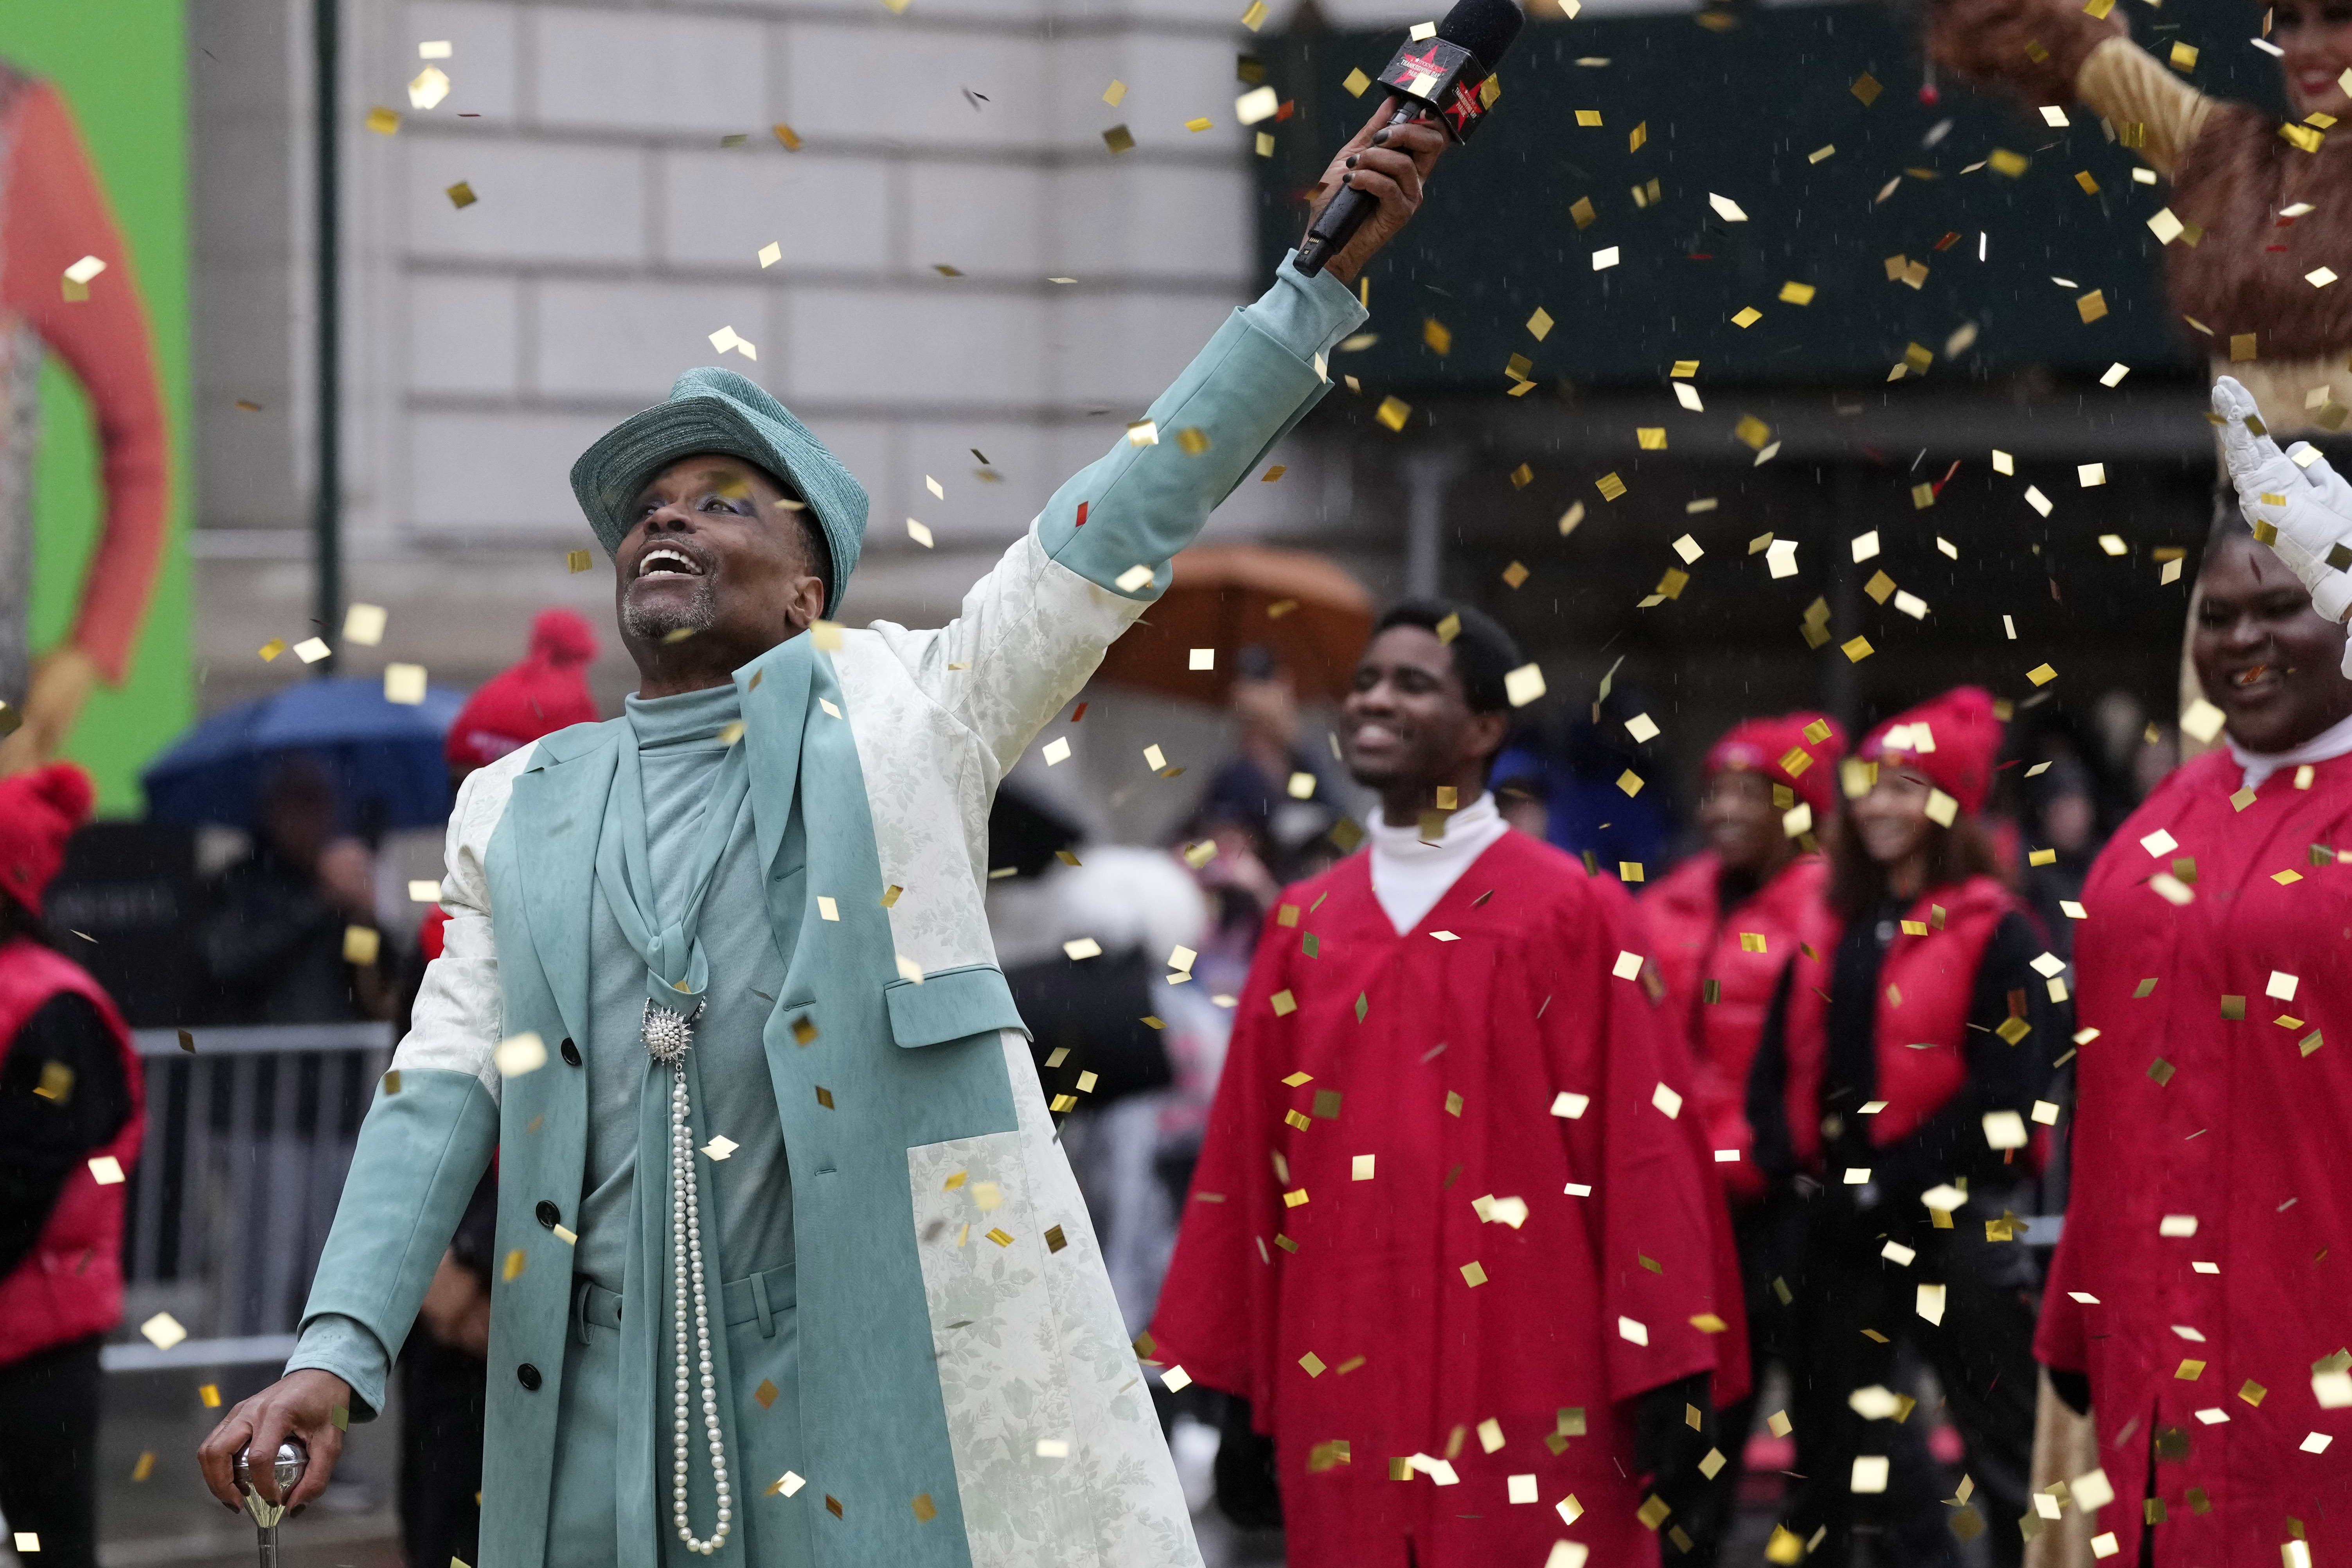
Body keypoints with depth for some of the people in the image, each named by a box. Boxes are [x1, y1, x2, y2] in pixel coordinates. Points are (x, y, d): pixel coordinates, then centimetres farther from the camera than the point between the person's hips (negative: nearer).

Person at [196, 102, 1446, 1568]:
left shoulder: (896, 711, 10)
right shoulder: (520, 810, 18)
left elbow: (1132, 515, 4)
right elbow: (443, 1093, 11)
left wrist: (1328, 270, -2)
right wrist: (336, 1352, -2)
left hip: (892, 1380, -3)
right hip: (610, 1421, 3)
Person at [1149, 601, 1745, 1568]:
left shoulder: (1570, 913, -1)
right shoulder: (1305, 925, 12)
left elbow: (1638, 1151, -5)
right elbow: (1242, 1160, 12)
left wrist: (1667, 1379, -8)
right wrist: (1210, 1375, 10)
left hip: (1529, 1391, -4)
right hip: (1342, 1390, 4)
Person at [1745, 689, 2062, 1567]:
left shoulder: (1998, 936, -6)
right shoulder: (1833, 935, 13)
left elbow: (2005, 1098, -14)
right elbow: (1778, 1069, 12)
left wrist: (1888, 1188, -16)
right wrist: (1799, 1173, -5)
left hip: (1957, 1226, -7)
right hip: (1840, 1226, 7)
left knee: (2005, 1445, -3)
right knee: (1834, 1432, 10)